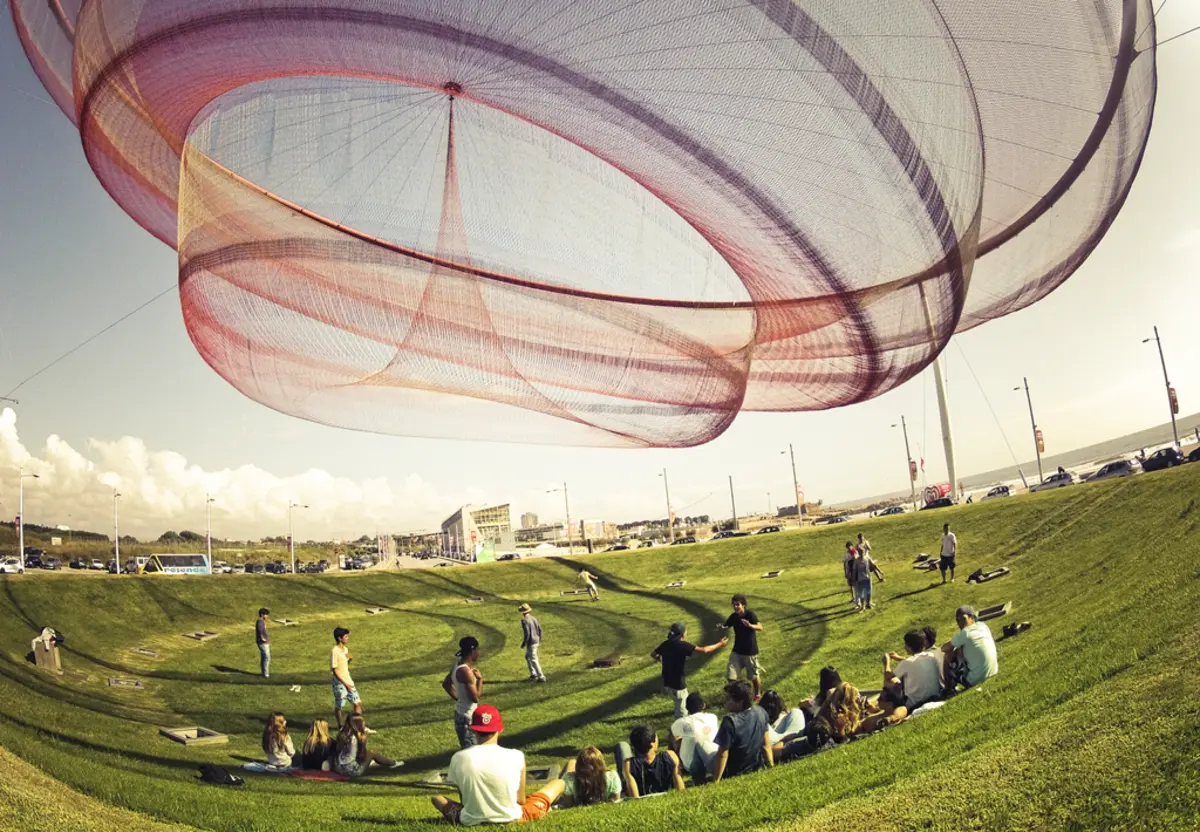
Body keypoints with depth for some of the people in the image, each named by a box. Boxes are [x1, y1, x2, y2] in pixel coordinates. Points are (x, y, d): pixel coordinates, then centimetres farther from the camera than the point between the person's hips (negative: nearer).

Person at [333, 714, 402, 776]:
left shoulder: (342, 733, -1)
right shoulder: (354, 738, -20)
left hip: (338, 768, 7)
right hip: (351, 771, -7)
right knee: (372, 753, 8)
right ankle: (392, 763, 26)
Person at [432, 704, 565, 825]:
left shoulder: (458, 758, -11)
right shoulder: (516, 756, -15)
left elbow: (463, 799, -2)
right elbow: (521, 800, -5)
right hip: (511, 819, -4)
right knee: (559, 783, 13)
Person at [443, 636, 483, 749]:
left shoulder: (458, 665, 4)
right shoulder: (466, 671, -25)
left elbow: (446, 684, 20)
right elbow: (475, 697, -25)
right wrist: (480, 679, -13)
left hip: (461, 714, 10)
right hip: (467, 718, -10)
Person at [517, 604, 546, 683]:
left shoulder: (524, 621, -19)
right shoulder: (533, 618, 6)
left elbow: (526, 633, -25)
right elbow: (540, 629, 10)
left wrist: (523, 643, -14)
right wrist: (539, 640, 20)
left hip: (530, 643, -9)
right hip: (536, 641, 9)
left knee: (534, 660, 0)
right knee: (527, 657, 24)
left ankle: (541, 677, 1)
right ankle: (533, 674, 26)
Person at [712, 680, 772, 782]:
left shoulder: (730, 721, -29)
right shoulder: (761, 712, -11)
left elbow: (722, 755, -25)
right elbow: (766, 745, 0)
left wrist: (715, 782, -19)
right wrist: (771, 766, 11)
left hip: (733, 774, -6)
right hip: (757, 768, 6)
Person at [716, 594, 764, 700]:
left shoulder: (750, 615, -19)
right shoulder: (733, 616, -4)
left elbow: (760, 628, -29)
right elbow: (726, 626, 7)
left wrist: (749, 625, -49)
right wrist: (721, 627, -18)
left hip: (750, 651, -4)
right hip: (737, 651, 4)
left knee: (754, 676, 13)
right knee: (731, 676, 2)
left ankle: (757, 695, 37)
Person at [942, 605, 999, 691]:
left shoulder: (964, 633, -15)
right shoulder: (983, 626, 2)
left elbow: (944, 648, -7)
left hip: (976, 681, -7)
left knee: (949, 655, 10)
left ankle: (948, 690, 17)